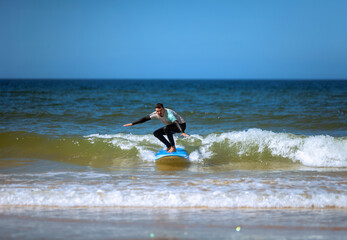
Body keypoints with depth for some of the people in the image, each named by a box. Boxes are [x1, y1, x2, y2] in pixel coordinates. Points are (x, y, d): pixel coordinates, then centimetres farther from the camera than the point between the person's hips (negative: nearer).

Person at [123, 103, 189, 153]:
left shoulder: (169, 114, -34)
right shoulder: (156, 114, -13)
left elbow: (176, 122, -48)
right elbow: (145, 118, -7)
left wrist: (182, 132, -64)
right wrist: (132, 123, -10)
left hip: (181, 125, -8)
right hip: (172, 126, 8)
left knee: (166, 128, -35)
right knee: (156, 133, -2)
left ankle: (173, 148, -26)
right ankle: (169, 147, 3)